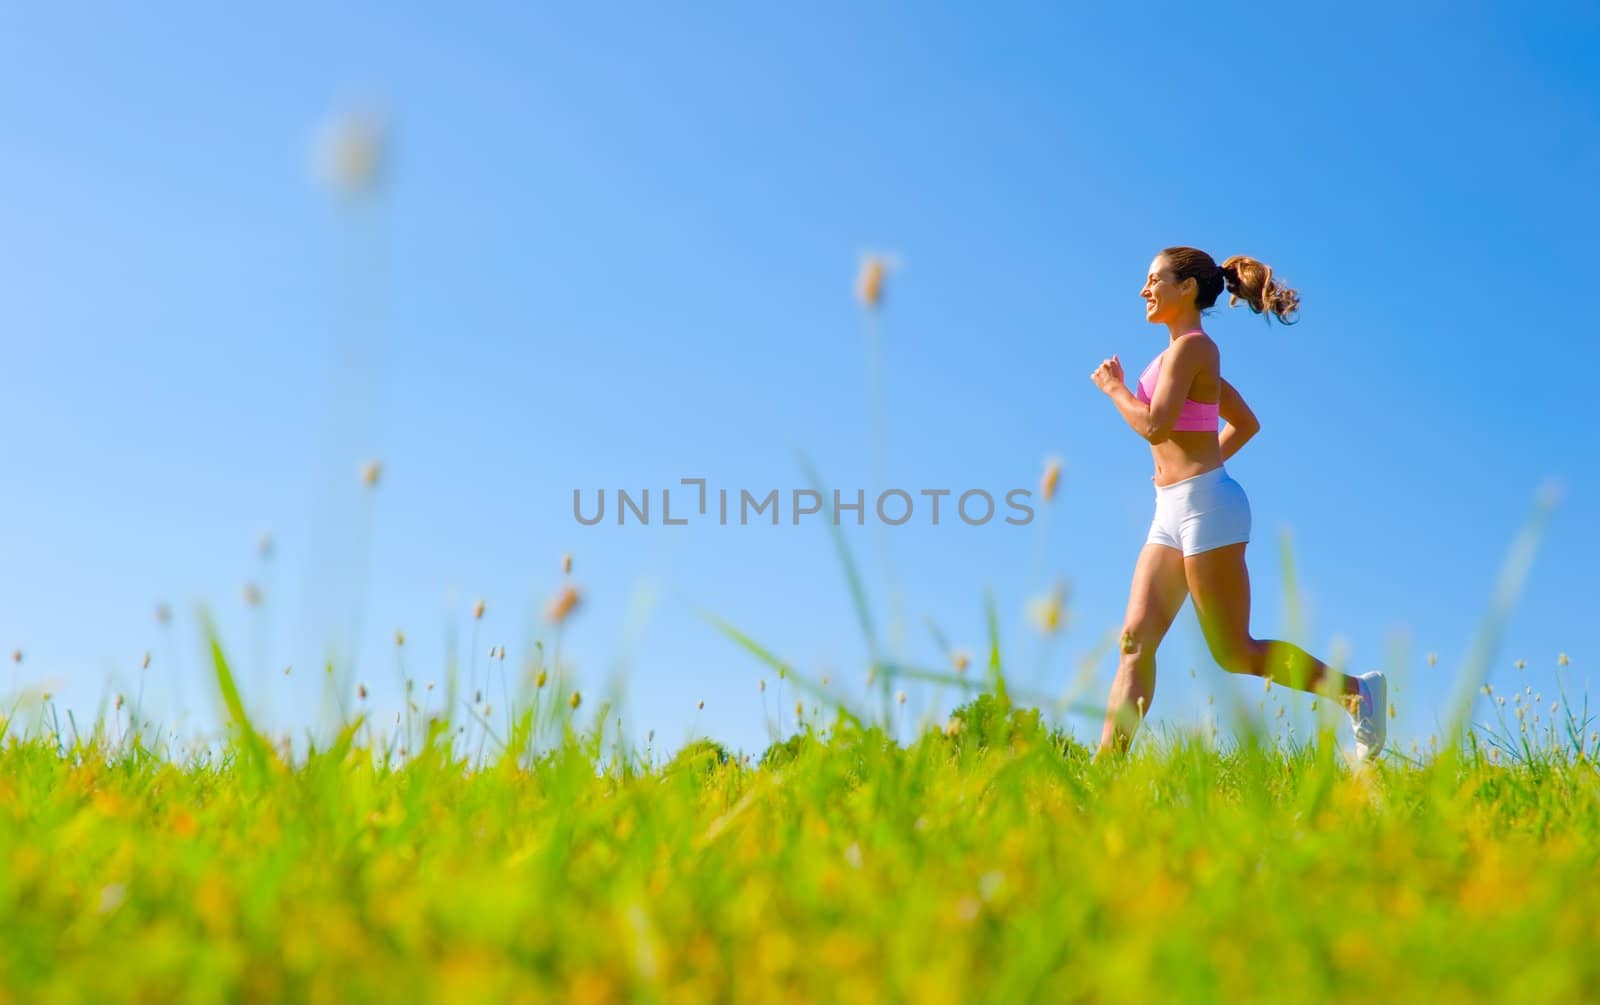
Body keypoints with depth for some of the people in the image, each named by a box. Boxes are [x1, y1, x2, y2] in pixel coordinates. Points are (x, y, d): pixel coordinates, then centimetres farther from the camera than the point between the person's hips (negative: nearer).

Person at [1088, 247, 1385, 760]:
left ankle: (1356, 689, 12)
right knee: (1135, 640, 1)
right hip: (1173, 510, 10)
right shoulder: (1195, 352, 17)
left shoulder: (1189, 346, -11)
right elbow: (1246, 423, 25)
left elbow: (1155, 426, -22)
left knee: (1234, 652, -3)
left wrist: (1113, 388, -6)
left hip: (1205, 504, -10)